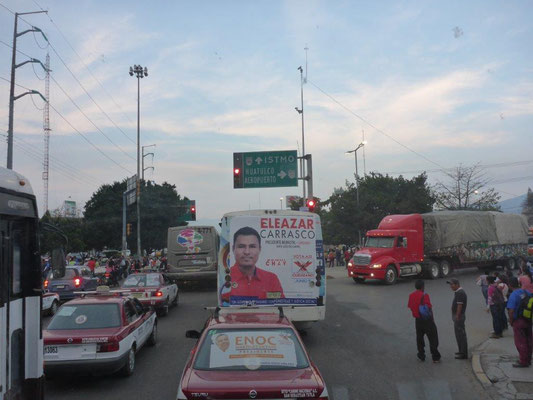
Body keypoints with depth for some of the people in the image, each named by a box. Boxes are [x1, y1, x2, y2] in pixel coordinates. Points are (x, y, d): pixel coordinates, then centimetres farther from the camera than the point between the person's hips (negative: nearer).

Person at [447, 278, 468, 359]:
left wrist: (457, 316, -22)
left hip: (459, 317, -11)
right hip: (457, 317, 11)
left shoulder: (460, 293, -20)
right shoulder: (458, 292, 13)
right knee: (459, 334, 18)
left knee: (461, 335, -4)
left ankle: (463, 354, 2)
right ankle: (461, 351, 29)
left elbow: (459, 306, -23)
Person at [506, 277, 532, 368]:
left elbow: (511, 311, -25)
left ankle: (523, 362, 11)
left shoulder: (513, 295, -20)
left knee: (520, 342, 3)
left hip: (518, 321, -7)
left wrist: (511, 321, -9)